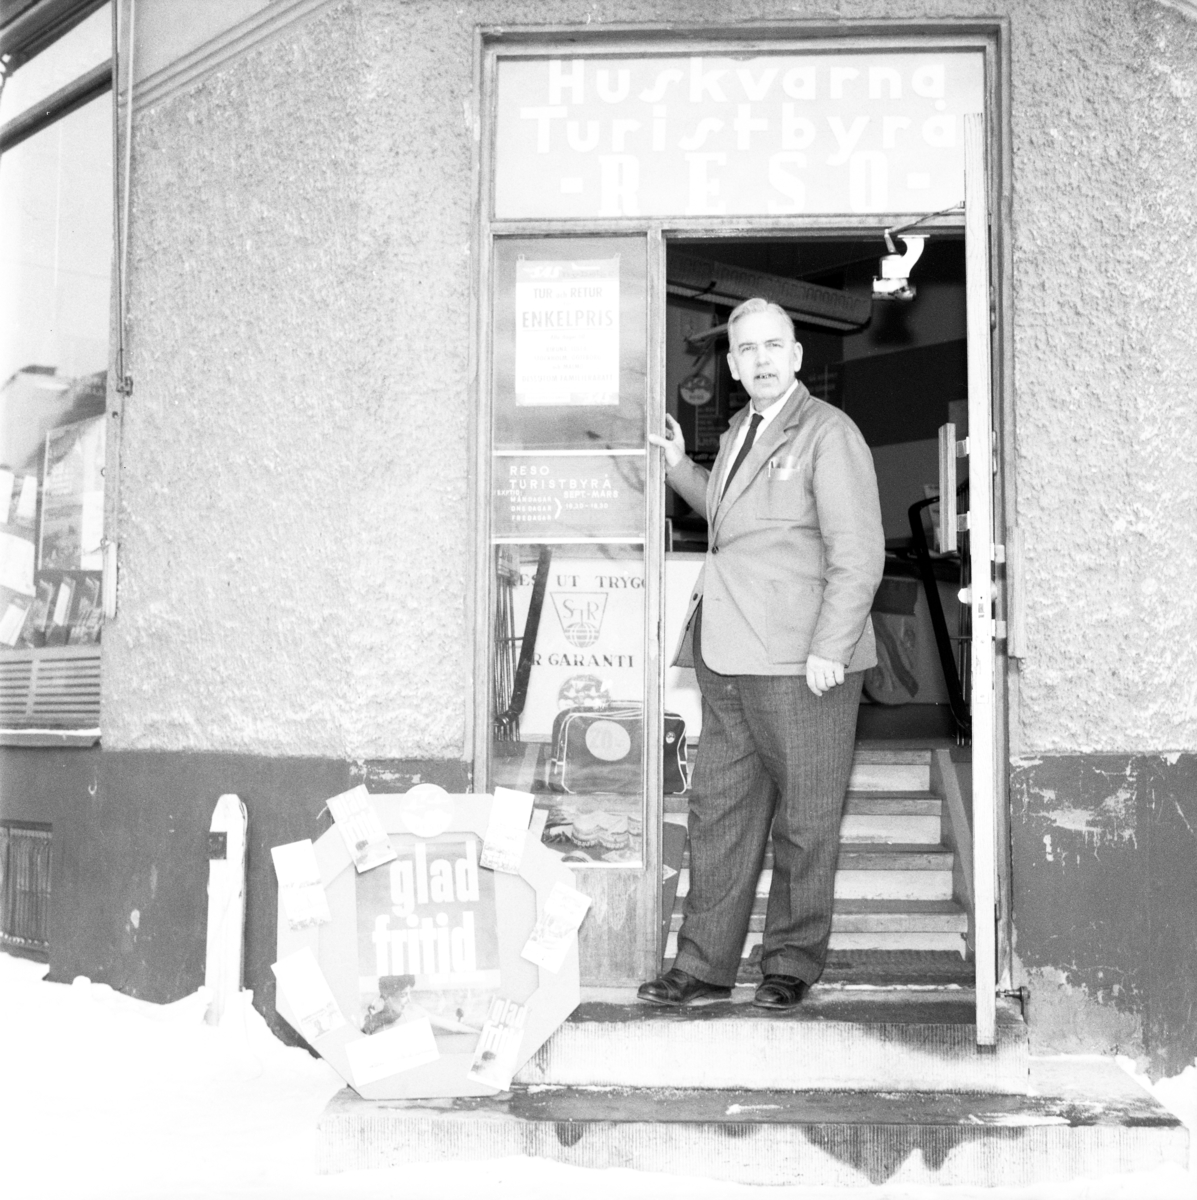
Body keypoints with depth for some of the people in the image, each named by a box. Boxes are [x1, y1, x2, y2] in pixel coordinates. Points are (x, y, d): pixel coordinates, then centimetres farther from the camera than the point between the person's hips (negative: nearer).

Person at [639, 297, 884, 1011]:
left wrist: (828, 650, -18)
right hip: (729, 657, 8)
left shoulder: (829, 433, -6)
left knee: (804, 823, 4)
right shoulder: (737, 436, 19)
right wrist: (680, 466, 24)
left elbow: (859, 554, -12)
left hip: (800, 663, -7)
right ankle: (705, 966, 16)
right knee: (720, 812, 9)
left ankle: (793, 964, 17)